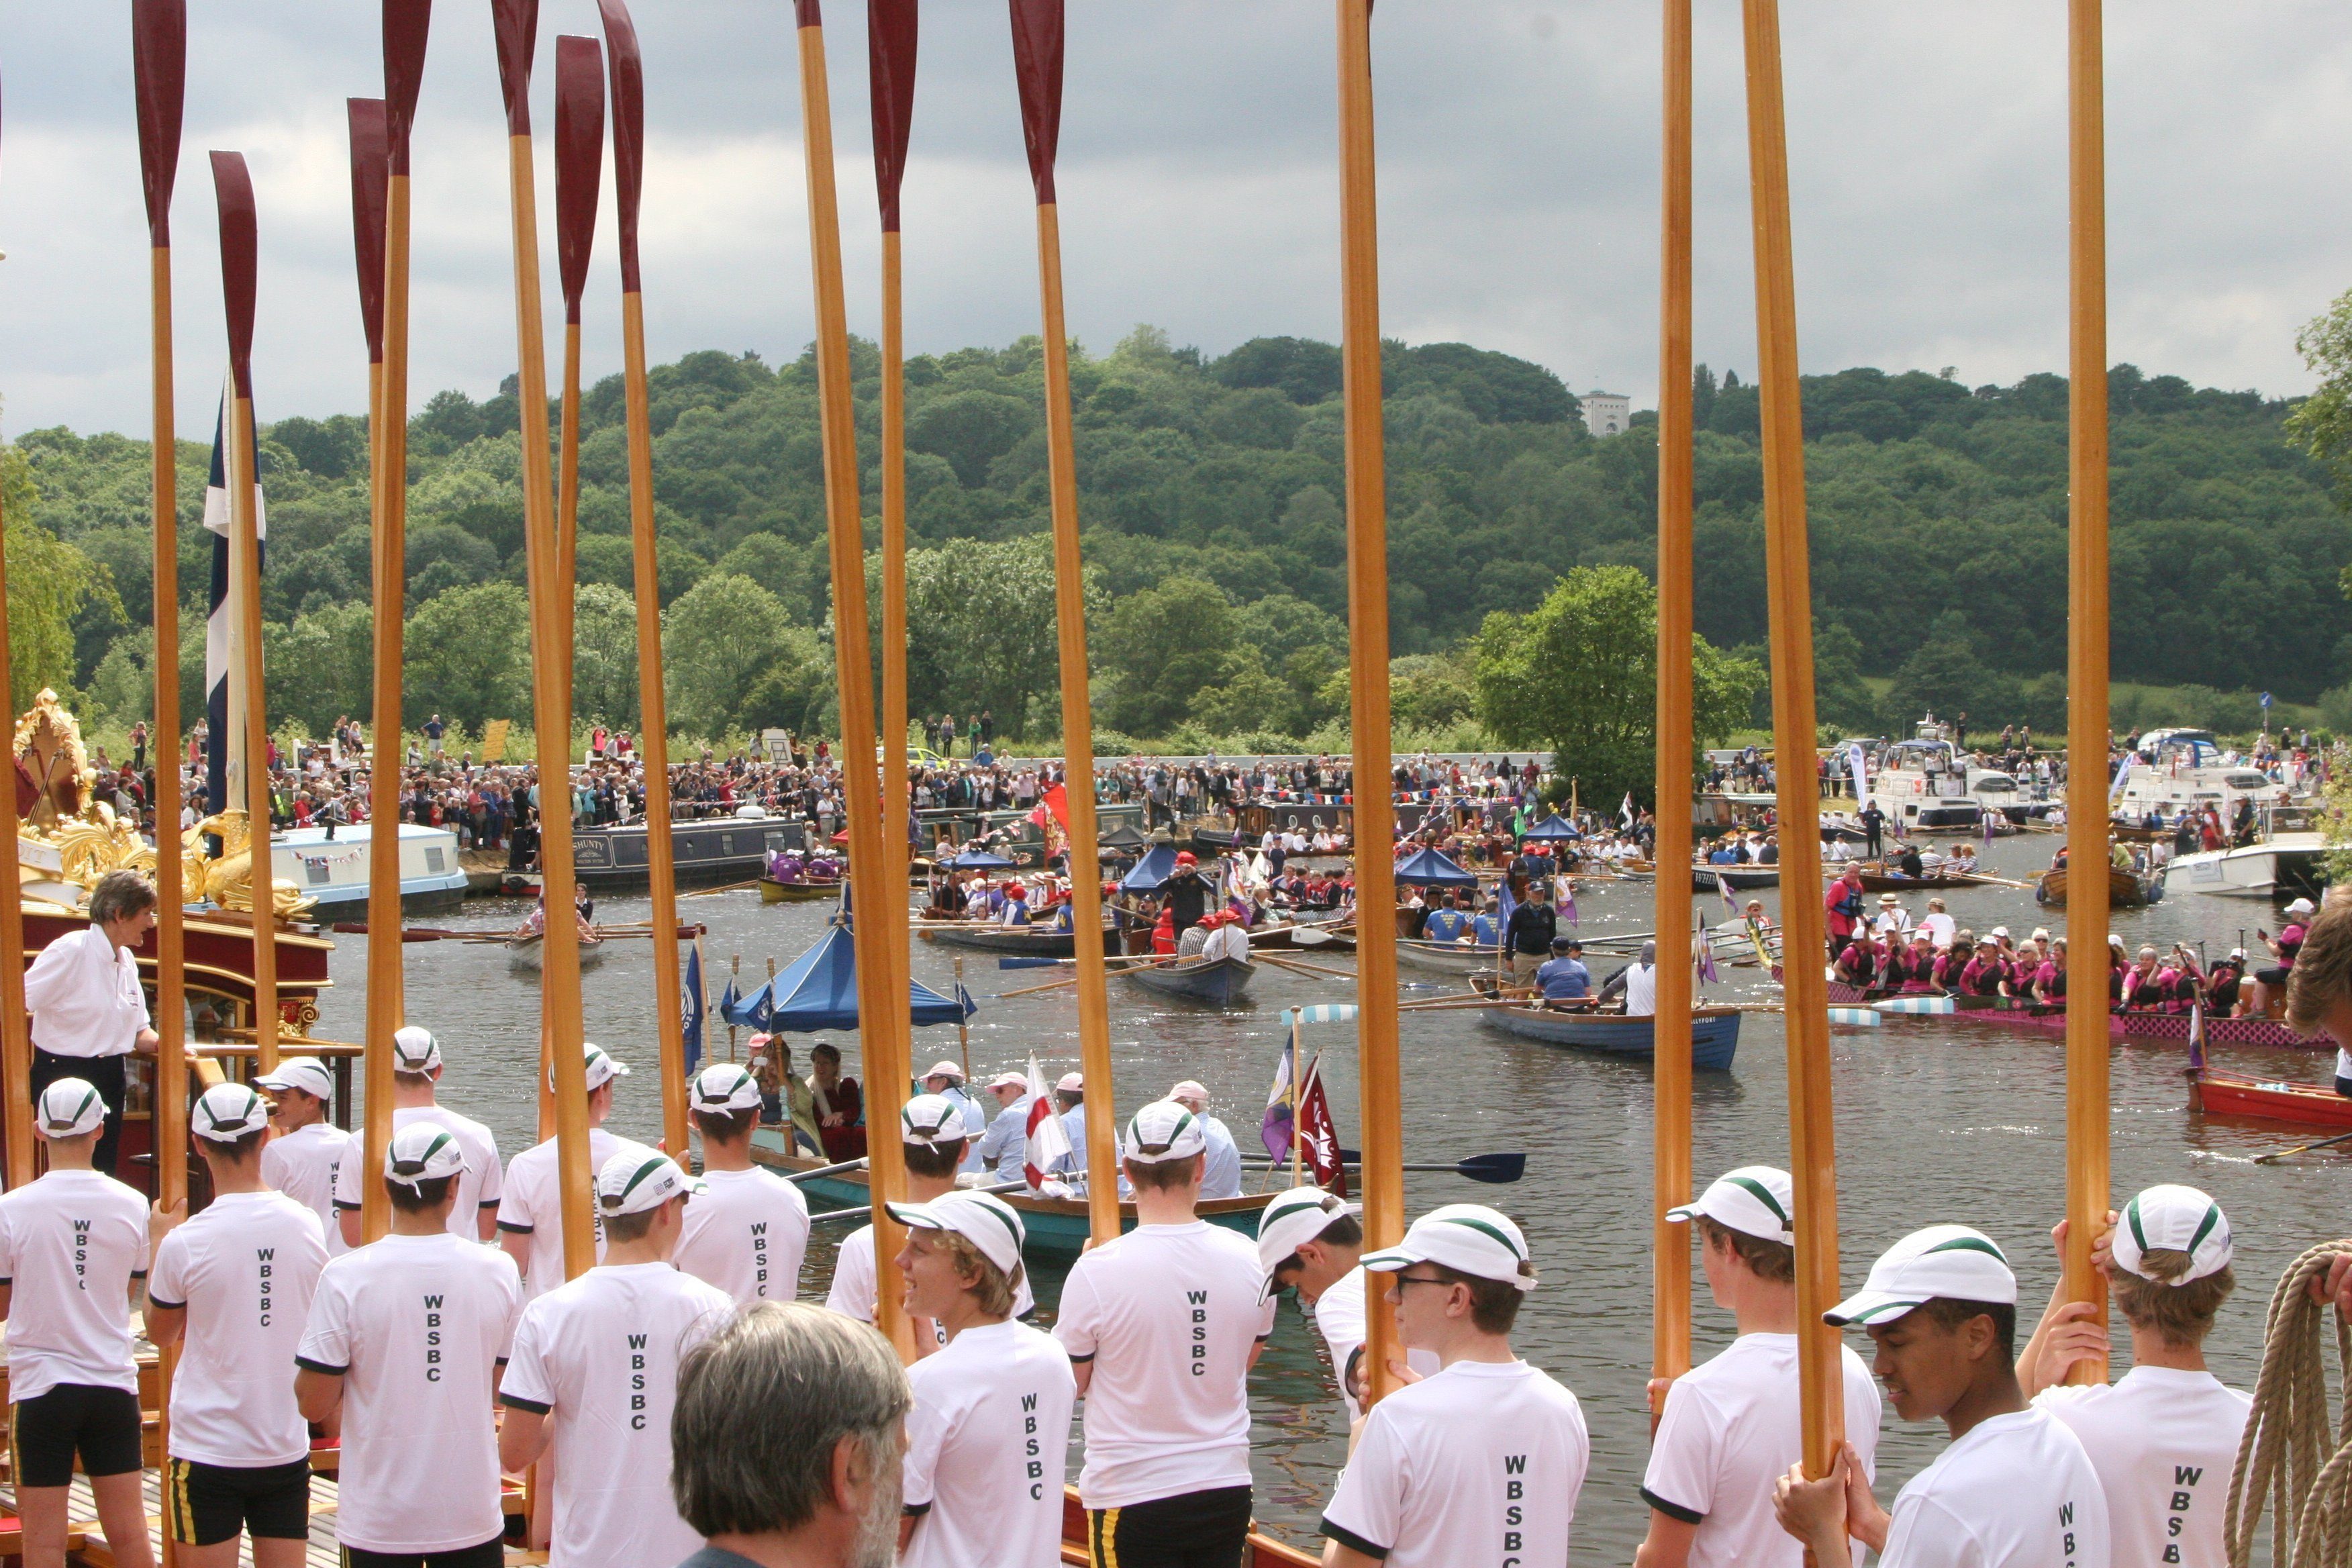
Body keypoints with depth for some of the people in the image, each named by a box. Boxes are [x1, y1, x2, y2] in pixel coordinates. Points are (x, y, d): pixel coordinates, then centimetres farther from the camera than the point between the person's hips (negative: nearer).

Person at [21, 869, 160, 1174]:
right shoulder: (70, 951, -15)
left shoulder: (126, 962, 9)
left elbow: (138, 1033, 15)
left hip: (110, 1078, 7)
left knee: (103, 1172, 10)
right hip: (63, 1076, -7)